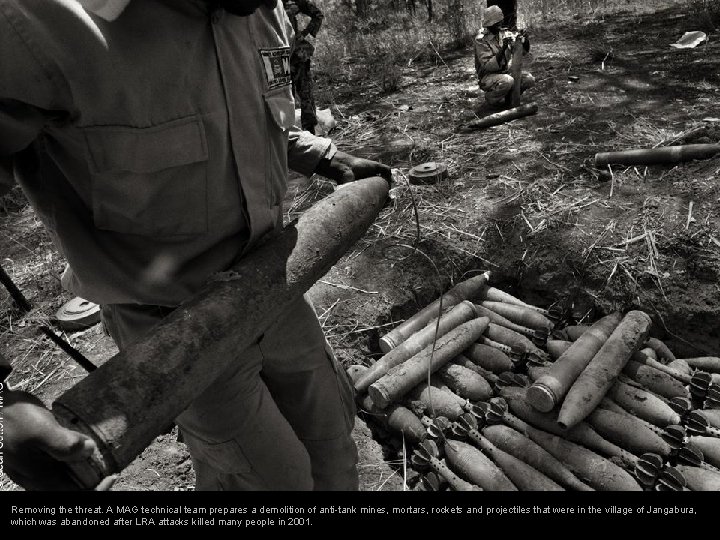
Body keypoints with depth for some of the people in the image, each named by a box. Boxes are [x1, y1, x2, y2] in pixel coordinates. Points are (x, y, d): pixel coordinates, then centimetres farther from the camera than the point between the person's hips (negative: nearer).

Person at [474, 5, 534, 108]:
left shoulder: (504, 33, 3)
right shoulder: (481, 40, -16)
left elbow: (523, 51, 5)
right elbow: (487, 66, -25)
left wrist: (525, 40, -17)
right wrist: (503, 49, -33)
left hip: (505, 72, 6)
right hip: (488, 76, -6)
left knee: (529, 79, -11)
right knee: (508, 81, -35)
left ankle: (507, 95, 9)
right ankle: (491, 97, -6)